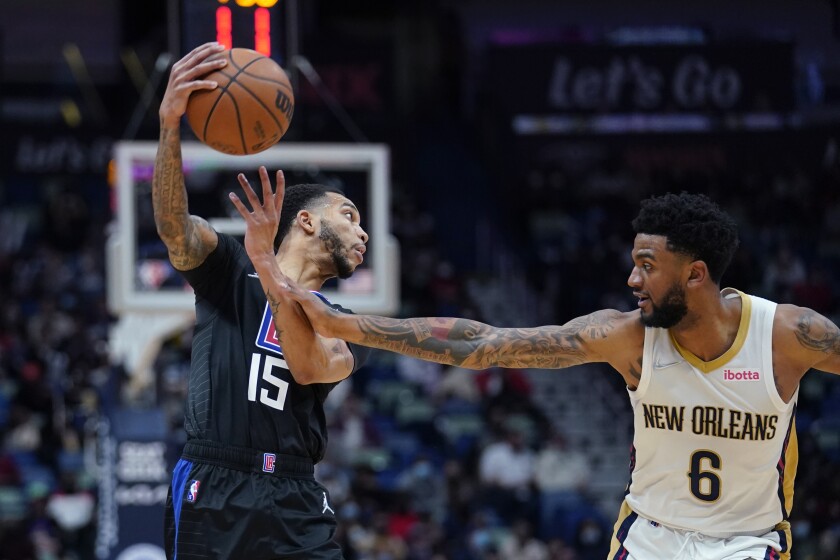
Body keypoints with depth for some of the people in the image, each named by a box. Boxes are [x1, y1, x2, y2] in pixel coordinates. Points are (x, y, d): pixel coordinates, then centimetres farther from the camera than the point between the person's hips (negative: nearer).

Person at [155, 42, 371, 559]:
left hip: (298, 511, 3)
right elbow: (173, 224, -9)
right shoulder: (229, 269, 11)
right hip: (213, 496, -3)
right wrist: (170, 125, -27)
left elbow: (312, 367, -7)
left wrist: (267, 261, -16)